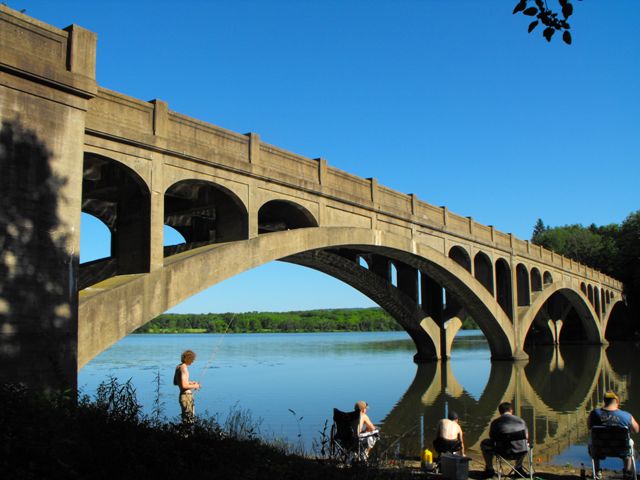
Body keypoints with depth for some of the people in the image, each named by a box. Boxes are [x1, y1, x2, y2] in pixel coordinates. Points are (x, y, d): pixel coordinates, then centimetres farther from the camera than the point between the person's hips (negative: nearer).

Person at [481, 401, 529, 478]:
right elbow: (526, 437, 11)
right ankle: (518, 468, 42)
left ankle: (489, 469, 30)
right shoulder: (521, 421, -1)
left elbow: (492, 438, 5)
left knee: (484, 443, 24)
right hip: (520, 452, 2)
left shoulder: (495, 422, -7)